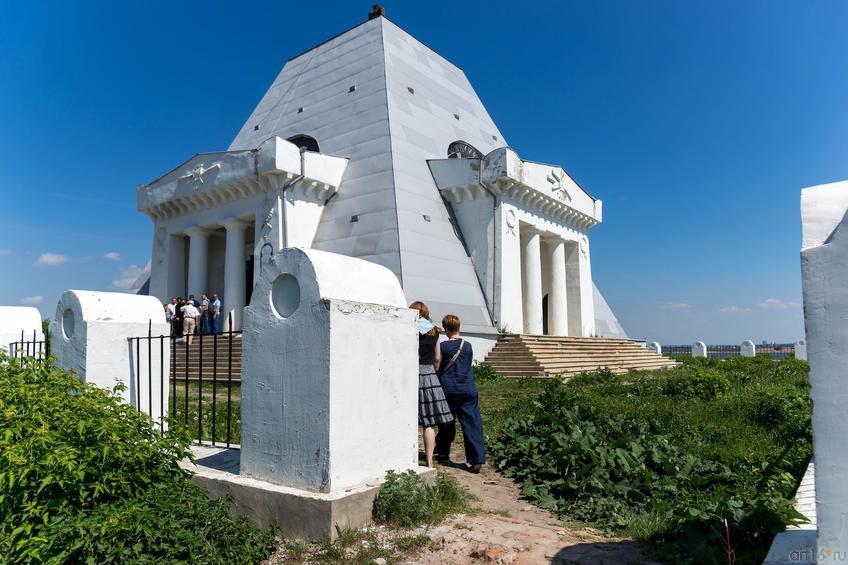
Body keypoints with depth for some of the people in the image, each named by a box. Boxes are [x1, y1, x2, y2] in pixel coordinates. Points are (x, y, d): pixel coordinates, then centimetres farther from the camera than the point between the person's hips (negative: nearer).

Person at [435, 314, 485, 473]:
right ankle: (476, 459, -7)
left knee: (446, 423, 16)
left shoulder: (443, 346, -8)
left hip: (448, 390, -2)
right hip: (468, 390, 2)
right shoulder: (468, 346, 3)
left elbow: (437, 367, -1)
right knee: (472, 424, -1)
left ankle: (443, 452, 31)